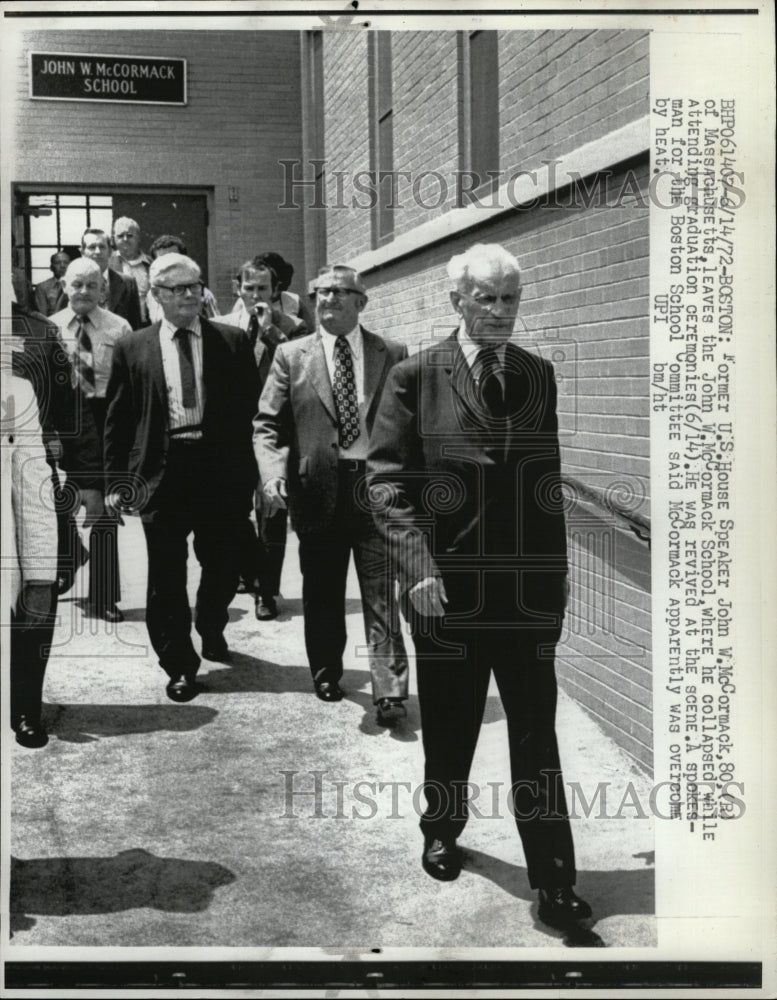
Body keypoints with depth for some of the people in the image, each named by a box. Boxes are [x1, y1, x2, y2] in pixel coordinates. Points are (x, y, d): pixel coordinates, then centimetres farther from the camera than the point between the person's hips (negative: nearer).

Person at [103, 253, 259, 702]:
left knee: (223, 564, 12)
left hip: (222, 468, 1)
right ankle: (179, 665, 18)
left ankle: (211, 629, 42)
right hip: (162, 470, -1)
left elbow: (252, 407, 4)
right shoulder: (132, 348, 5)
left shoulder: (233, 342, 5)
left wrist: (250, 471, -2)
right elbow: (118, 420, 5)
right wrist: (117, 481, -1)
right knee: (166, 576, 3)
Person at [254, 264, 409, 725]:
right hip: (318, 488, 1)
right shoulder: (292, 355, 5)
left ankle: (390, 691, 1)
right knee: (322, 592, 13)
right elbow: (268, 423, 3)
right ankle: (326, 673, 31)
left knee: (381, 591, -2)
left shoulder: (393, 355, 5)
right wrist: (274, 474, -13)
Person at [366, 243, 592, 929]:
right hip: (446, 583, -1)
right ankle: (442, 833, 39)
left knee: (537, 732, 2)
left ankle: (554, 881, 10)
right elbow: (387, 480, -4)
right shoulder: (416, 377, -2)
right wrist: (417, 564, -14)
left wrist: (560, 570, 2)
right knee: (449, 724, 16)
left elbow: (556, 480, 7)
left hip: (531, 588, 1)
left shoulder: (541, 377, 4)